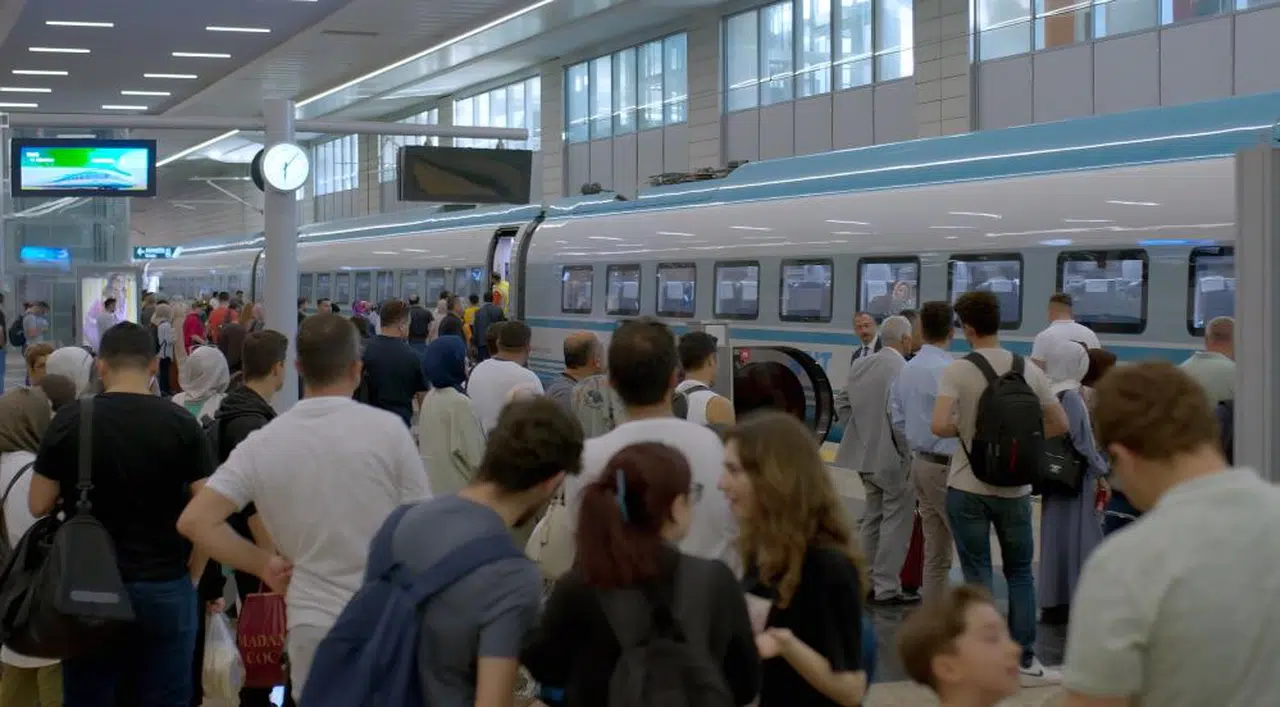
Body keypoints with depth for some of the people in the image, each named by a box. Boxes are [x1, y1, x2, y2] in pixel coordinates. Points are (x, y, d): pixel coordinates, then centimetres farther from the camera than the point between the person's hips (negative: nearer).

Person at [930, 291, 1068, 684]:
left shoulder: (958, 371, -12)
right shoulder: (1029, 371, -1)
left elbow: (939, 426, -22)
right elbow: (1059, 424, 3)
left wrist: (963, 430, -1)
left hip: (968, 489, -2)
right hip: (1014, 488, 3)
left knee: (977, 575, 7)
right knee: (1020, 573, 15)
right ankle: (1025, 660, 17)